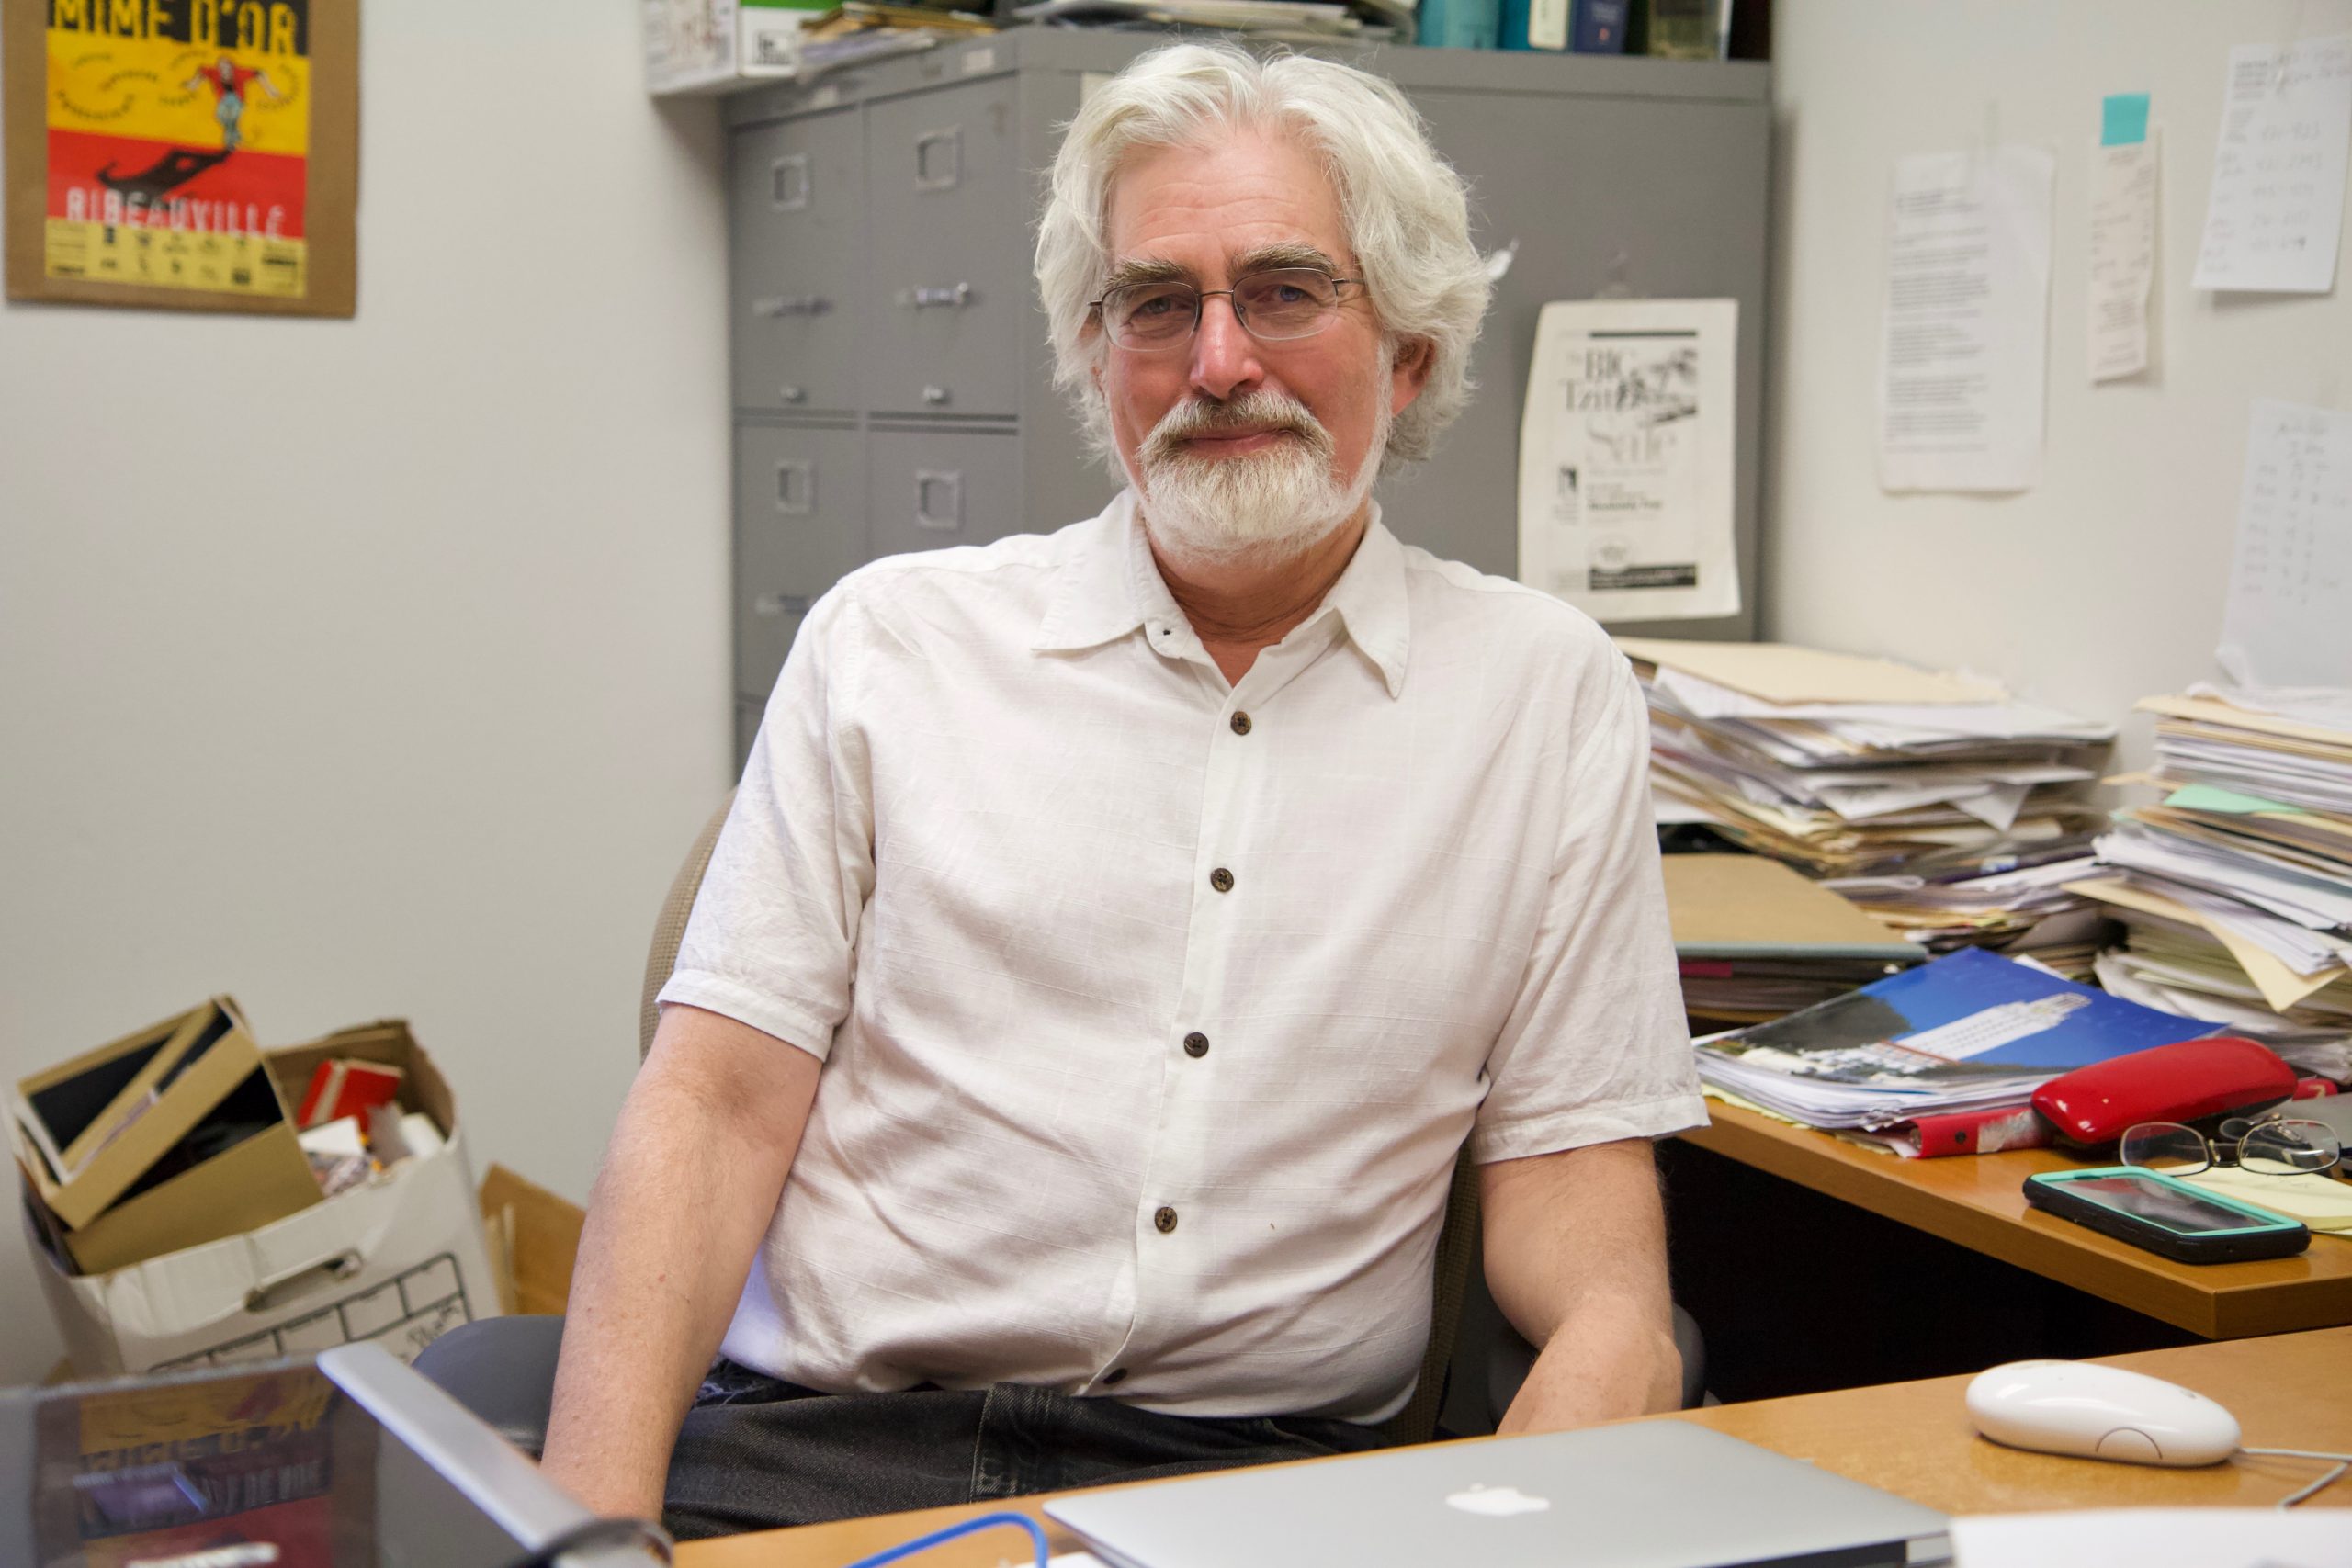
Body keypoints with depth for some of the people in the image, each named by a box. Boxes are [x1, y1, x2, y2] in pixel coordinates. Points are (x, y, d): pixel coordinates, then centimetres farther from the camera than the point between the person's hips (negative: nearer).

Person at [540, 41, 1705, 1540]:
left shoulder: (1549, 691, 9)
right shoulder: (893, 639, 8)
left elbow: (1567, 1150, 10)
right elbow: (720, 1102, 3)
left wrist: (1612, 1332, -14)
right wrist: (599, 1512, -11)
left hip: (1262, 1462, 2)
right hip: (821, 1442, -1)